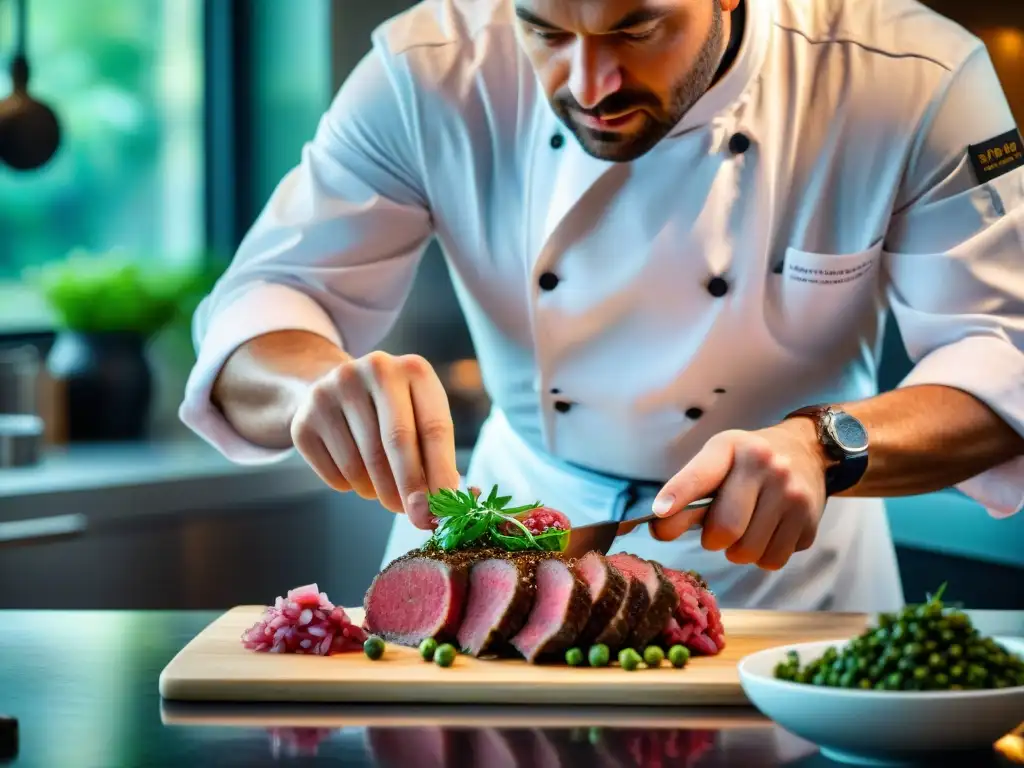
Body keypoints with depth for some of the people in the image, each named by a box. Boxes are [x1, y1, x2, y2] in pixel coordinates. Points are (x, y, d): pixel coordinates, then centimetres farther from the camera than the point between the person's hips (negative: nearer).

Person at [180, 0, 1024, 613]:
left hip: (786, 576, 0)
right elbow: (258, 311, -14)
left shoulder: (910, 81, -20)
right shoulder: (430, 73, -16)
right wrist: (322, 379, -39)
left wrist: (826, 446, -37)